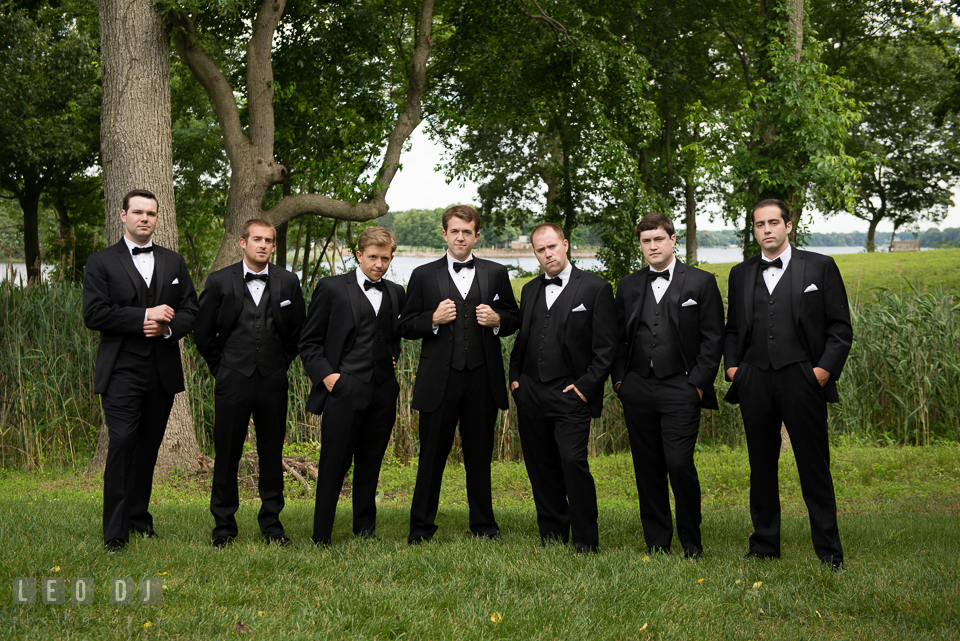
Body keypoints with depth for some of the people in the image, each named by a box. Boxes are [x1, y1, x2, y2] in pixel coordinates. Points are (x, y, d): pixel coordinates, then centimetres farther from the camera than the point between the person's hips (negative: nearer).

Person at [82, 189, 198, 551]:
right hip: (121, 371, -4)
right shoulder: (101, 263, 3)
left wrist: (168, 327, -10)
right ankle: (115, 531, -6)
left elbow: (190, 311, 11)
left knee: (149, 446, 8)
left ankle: (139, 515, 23)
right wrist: (145, 316, -14)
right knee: (122, 443, -11)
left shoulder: (174, 263, 15)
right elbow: (94, 314, -9)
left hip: (163, 372, 4)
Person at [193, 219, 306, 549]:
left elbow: (298, 330, 14)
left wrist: (282, 364, 10)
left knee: (272, 454, 7)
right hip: (233, 381, -1)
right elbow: (202, 332, 7)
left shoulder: (288, 282, 4)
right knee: (227, 454, 3)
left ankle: (272, 522, 20)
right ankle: (224, 525, 16)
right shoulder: (220, 281, 0)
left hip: (273, 382, 1)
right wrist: (221, 368, 6)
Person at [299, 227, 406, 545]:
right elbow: (309, 342, 1)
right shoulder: (331, 288, 0)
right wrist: (325, 375, -10)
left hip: (382, 392, 4)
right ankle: (321, 537, 6)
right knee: (333, 465, -3)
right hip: (343, 390, -4)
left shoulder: (395, 293, 14)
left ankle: (365, 530, 22)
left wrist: (394, 358, 9)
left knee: (370, 465, 11)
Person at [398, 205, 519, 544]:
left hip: (483, 379, 1)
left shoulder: (496, 273, 10)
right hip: (439, 379, -1)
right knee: (432, 455, 4)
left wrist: (497, 320, -7)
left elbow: (514, 318, 14)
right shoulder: (423, 275, 6)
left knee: (480, 455, 10)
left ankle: (483, 525, 22)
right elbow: (406, 326, 5)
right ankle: (421, 525, 16)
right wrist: (433, 319, -13)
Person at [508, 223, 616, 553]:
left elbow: (606, 346, -4)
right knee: (541, 467, 8)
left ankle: (586, 543, -4)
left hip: (570, 393, -5)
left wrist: (586, 385, -10)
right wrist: (515, 376, 11)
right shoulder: (530, 290, 16)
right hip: (530, 394, 6)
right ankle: (552, 535, 20)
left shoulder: (595, 288, -1)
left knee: (573, 461, -14)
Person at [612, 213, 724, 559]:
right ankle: (657, 543, 16)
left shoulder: (701, 282, 4)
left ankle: (692, 543, 6)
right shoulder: (628, 286, 14)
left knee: (679, 464, -12)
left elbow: (712, 338, 0)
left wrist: (698, 383, -7)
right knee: (647, 468, 5)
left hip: (680, 388, -4)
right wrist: (619, 379, 7)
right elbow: (618, 338, 17)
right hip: (637, 389, 4)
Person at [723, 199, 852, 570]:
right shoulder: (741, 274, 15)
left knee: (814, 467, -2)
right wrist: (731, 366, 6)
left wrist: (825, 369, -8)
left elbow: (840, 328, 3)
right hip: (754, 382, 3)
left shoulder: (820, 267, 5)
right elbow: (732, 329, 21)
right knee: (761, 467, 10)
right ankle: (764, 547, 20)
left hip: (802, 380, -3)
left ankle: (829, 552, 7)